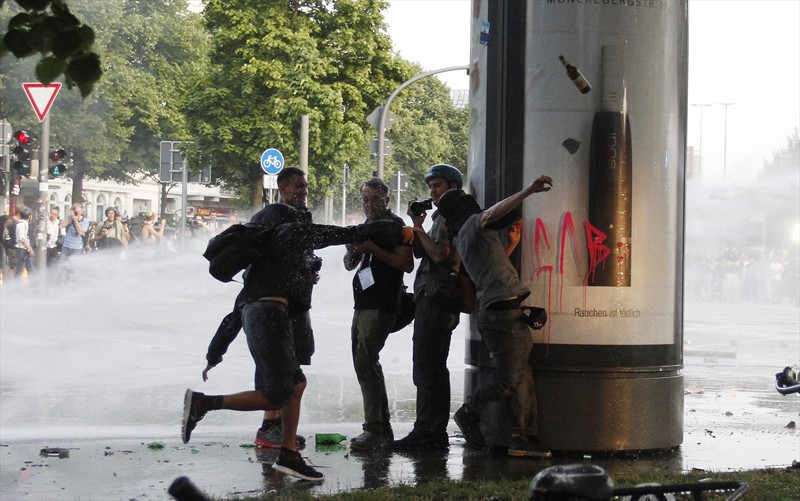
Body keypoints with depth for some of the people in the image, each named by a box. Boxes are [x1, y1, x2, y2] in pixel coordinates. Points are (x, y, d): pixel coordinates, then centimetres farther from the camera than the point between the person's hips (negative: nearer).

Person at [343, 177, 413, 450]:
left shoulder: (394, 225, -5)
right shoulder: (367, 226, 22)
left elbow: (407, 264, -16)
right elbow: (349, 265, 24)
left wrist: (374, 249, -21)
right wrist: (352, 251, 1)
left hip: (381, 307, -10)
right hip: (363, 305, 10)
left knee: (365, 362, -19)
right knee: (365, 364, 12)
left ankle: (374, 430, -21)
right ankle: (382, 428, 18)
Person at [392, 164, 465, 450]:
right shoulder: (441, 217, 23)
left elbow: (440, 255, -20)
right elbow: (419, 253, 19)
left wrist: (419, 227, -10)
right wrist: (417, 224, 5)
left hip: (436, 299, -11)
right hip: (430, 300, 11)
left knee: (426, 367, -12)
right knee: (434, 368, 12)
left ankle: (425, 432, -13)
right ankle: (436, 433, 15)